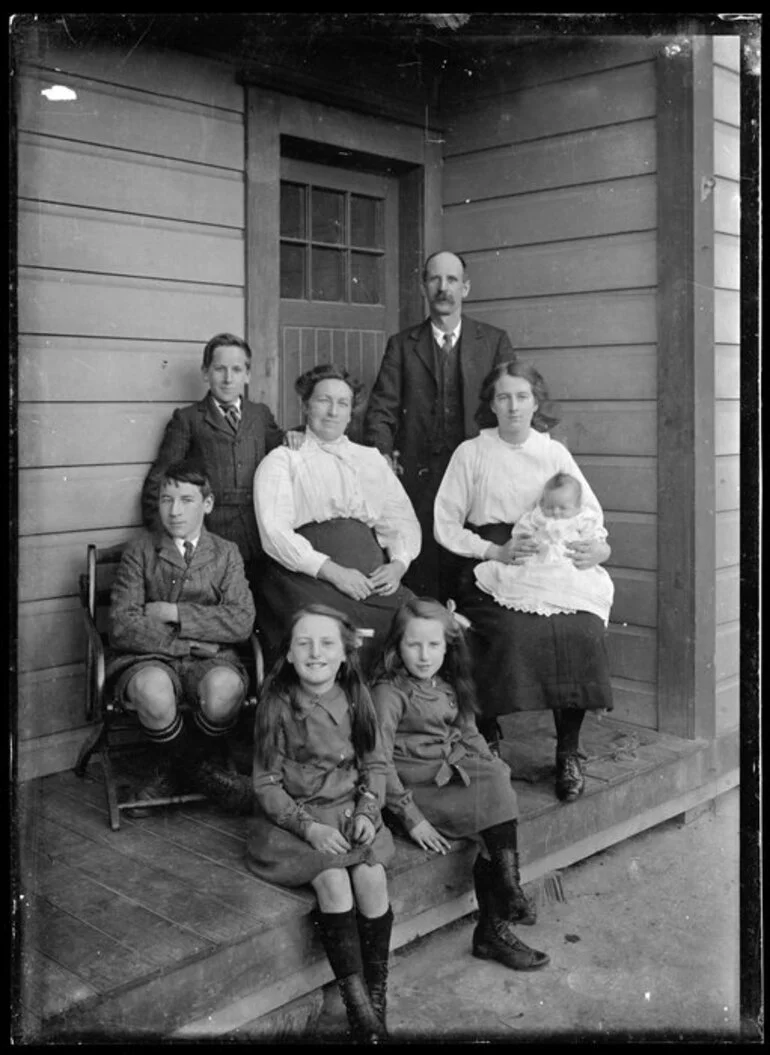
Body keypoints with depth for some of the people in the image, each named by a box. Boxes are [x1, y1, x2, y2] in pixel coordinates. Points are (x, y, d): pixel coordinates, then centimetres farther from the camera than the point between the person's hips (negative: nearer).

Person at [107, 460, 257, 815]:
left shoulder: (226, 553, 10)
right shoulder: (139, 551, 7)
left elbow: (242, 622, -5)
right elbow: (123, 625, -5)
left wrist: (173, 613, -11)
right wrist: (184, 644, -13)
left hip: (211, 657, 1)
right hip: (149, 657, -1)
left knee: (224, 687, -35)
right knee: (153, 689, -37)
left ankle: (175, 770, -2)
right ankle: (200, 772, -5)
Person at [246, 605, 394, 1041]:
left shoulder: (356, 698, -1)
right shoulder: (277, 706, -10)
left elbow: (375, 764, 8)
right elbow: (267, 784, -7)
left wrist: (367, 811, -9)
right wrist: (309, 827, -17)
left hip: (351, 812, 3)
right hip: (293, 817, -2)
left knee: (371, 875, -24)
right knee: (332, 879, -28)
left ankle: (378, 996, -6)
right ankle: (357, 1004, -17)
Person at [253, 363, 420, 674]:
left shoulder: (372, 459, 25)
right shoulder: (283, 460, 12)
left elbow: (404, 521, 18)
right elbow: (274, 532, -2)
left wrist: (398, 564, -4)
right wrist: (332, 571, -14)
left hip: (373, 577, 4)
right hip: (308, 576, -4)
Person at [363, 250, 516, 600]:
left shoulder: (494, 341, 13)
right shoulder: (402, 345, 13)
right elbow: (382, 408, 7)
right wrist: (382, 454, -12)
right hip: (418, 476, 0)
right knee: (421, 576, -3)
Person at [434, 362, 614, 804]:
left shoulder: (555, 452, 14)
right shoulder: (471, 453, 7)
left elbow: (592, 511, 13)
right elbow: (446, 525, 2)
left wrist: (600, 547, -9)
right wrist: (494, 551, -12)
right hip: (489, 569, -2)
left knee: (585, 629, -26)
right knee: (513, 630, -32)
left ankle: (569, 753, -10)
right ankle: (487, 741, -10)